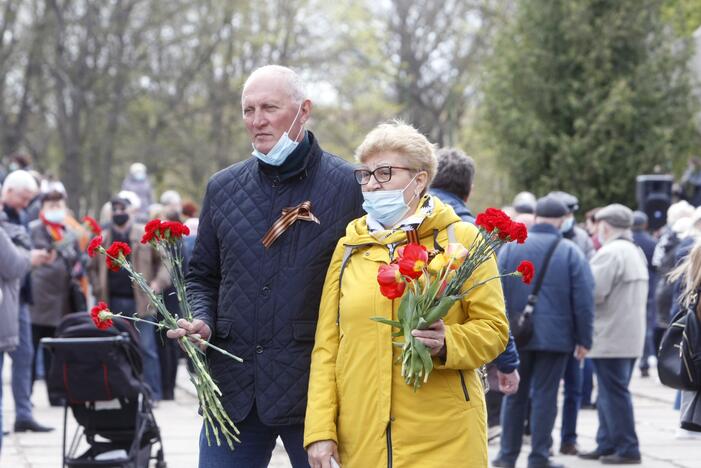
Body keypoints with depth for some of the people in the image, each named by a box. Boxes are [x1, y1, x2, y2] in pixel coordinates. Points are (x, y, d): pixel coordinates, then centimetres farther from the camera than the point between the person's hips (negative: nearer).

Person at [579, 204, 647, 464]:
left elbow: (594, 292, -21)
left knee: (613, 394, -4)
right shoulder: (636, 252, 15)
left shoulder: (610, 253, -16)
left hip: (610, 337, -10)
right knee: (611, 394, 15)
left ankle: (627, 448, -2)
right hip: (631, 336, 10)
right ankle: (607, 445, 20)